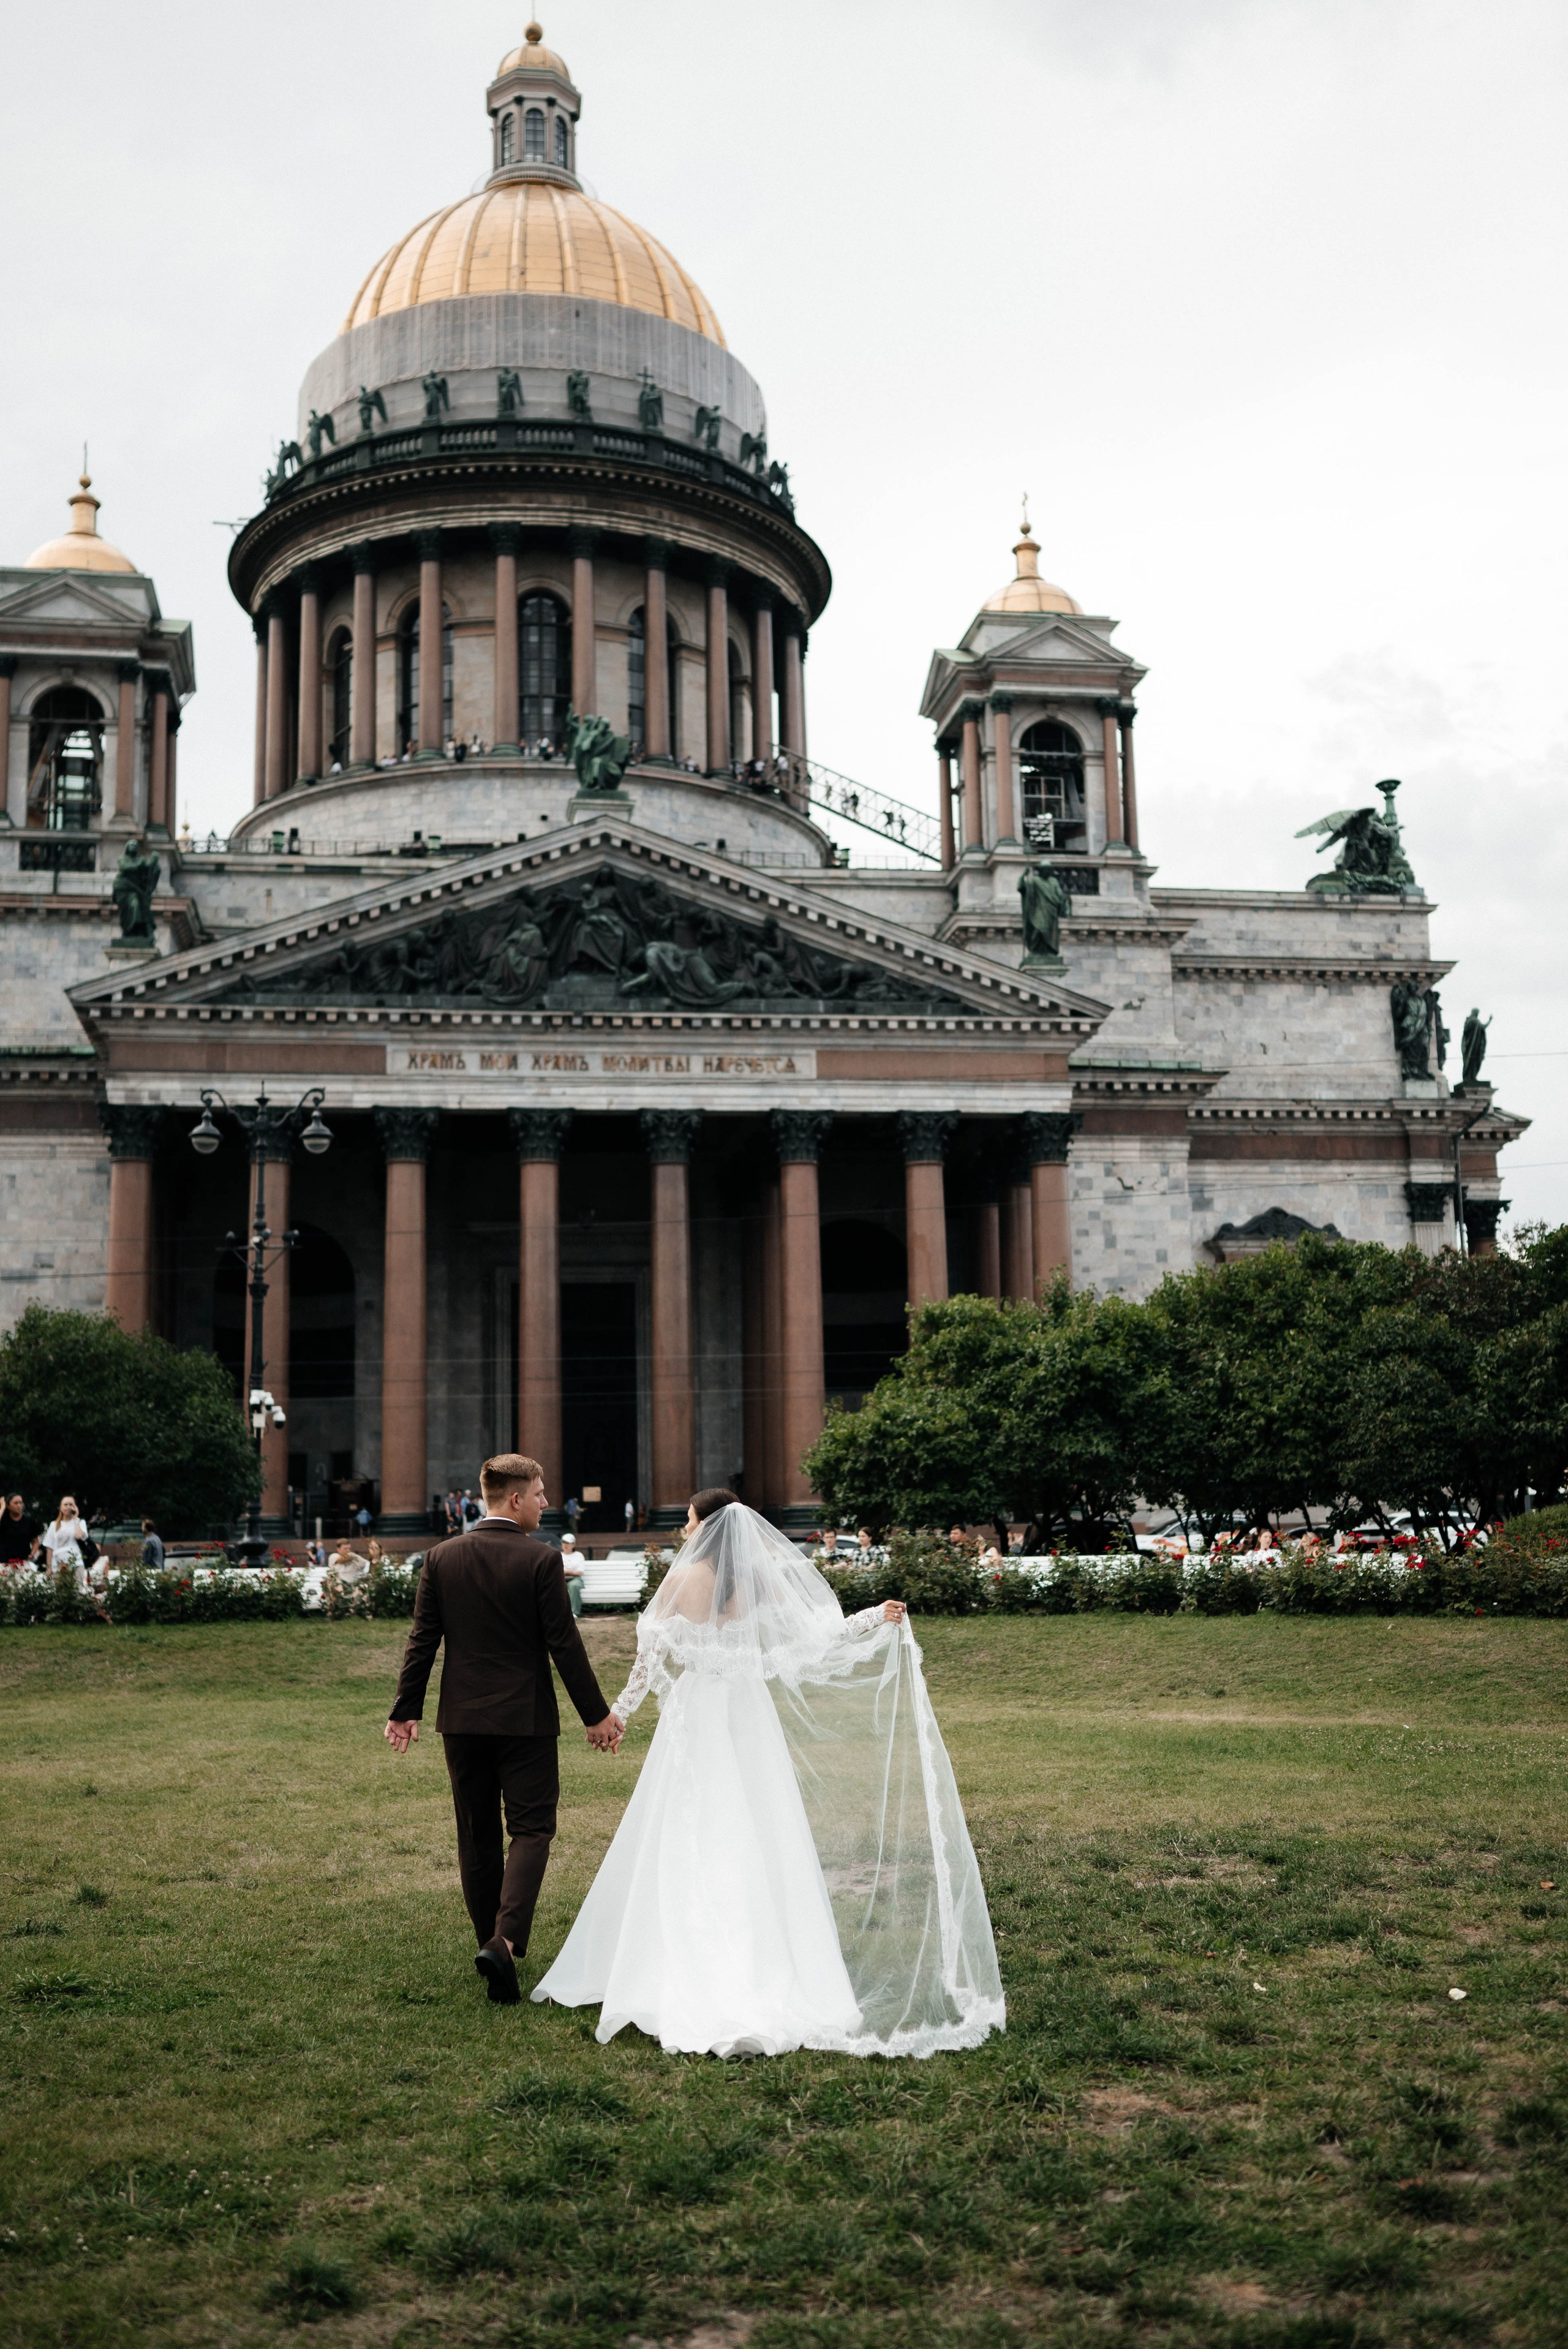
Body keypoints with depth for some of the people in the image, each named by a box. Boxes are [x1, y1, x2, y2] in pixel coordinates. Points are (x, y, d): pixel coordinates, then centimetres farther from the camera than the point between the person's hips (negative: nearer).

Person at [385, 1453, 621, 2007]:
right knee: (530, 1830, 2)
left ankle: (492, 1943, 23)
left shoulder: (441, 1558, 0)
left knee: (477, 1835, 15)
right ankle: (505, 1940, -16)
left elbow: (422, 1641, 1)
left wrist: (405, 1711, 9)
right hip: (525, 1717, -4)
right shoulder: (541, 1560, -12)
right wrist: (596, 1714, -2)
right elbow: (564, 1644, -10)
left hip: (462, 1718, 4)